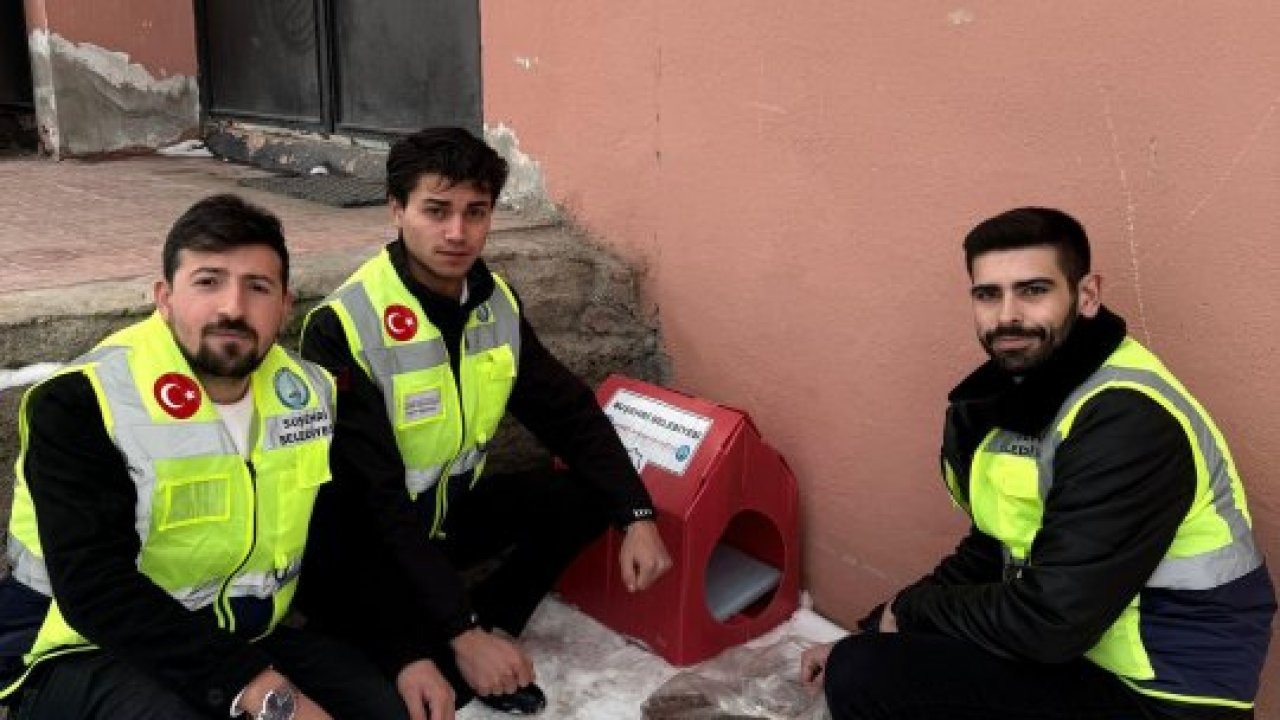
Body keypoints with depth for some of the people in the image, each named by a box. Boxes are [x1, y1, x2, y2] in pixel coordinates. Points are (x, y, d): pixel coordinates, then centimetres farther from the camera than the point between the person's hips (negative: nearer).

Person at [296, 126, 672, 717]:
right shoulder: (343, 327, -26)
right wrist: (460, 631, -30)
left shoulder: (497, 303, -6)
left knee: (589, 493, -10)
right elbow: (373, 501, -28)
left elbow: (570, 414, 1)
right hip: (359, 547, -7)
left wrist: (637, 516, -12)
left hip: (446, 511, 7)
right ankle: (421, 650, 2)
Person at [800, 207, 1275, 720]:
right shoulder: (1015, 395, 4)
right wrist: (865, 635, 5)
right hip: (1076, 651, 8)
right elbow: (990, 552, 13)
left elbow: (1049, 623, -26)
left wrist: (910, 611, -10)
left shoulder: (1127, 422, -24)